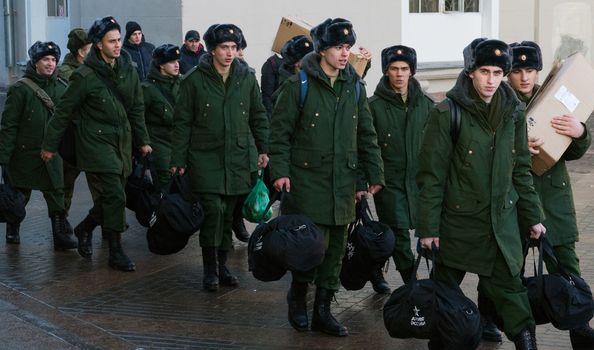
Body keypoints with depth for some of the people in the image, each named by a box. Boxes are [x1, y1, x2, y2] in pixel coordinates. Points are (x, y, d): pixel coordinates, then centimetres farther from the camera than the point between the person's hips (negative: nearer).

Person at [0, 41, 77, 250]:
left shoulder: (61, 88, 3)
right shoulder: (21, 89, -10)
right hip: (25, 152, -3)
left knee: (56, 193, -4)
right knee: (20, 193, 12)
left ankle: (60, 235, -1)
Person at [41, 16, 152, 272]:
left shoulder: (128, 70, 5)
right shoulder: (85, 76, -13)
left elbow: (137, 108, 15)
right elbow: (63, 112, -5)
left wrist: (142, 140, 15)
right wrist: (50, 145, -1)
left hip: (122, 144, 6)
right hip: (96, 143, -6)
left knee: (109, 197, 10)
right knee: (115, 197, -10)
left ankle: (85, 229, 36)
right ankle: (115, 252, 2)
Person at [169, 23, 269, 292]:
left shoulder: (246, 78, 6)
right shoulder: (194, 80, -3)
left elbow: (258, 117, 14)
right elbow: (182, 122, -1)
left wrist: (263, 149, 7)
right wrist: (178, 159, -3)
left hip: (238, 158, 3)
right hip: (205, 158, -3)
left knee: (228, 214, 9)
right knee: (214, 210, -13)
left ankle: (221, 265, 23)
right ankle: (210, 269, 0)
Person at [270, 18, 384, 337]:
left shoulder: (354, 86, 9)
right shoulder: (298, 85, -6)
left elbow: (366, 135, 13)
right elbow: (280, 132, -5)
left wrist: (375, 174, 9)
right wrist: (280, 171, -13)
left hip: (343, 183, 5)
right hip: (307, 180, -5)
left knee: (336, 248, 8)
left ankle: (322, 310, 21)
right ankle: (297, 297, 20)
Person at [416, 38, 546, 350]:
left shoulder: (513, 111, 3)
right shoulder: (447, 113, -10)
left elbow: (520, 169, 11)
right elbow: (431, 175, -9)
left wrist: (532, 216, 10)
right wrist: (427, 227, -10)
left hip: (502, 220, 3)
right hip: (458, 220, -3)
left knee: (509, 286, 1)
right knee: (445, 288, 11)